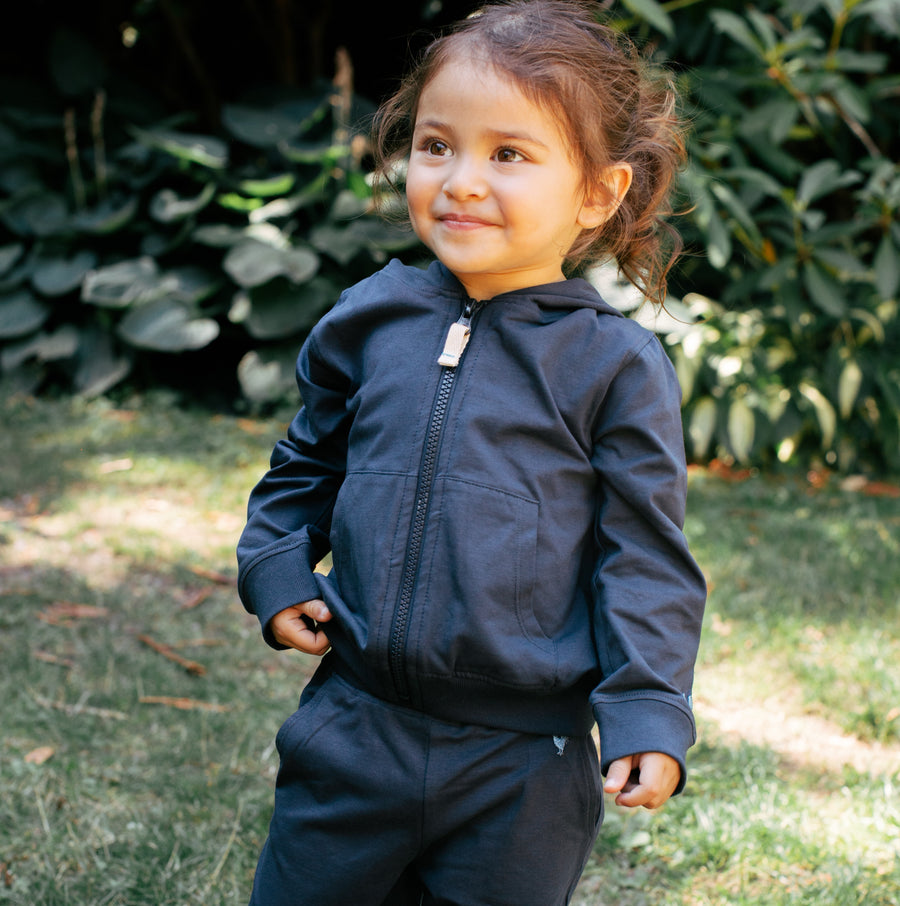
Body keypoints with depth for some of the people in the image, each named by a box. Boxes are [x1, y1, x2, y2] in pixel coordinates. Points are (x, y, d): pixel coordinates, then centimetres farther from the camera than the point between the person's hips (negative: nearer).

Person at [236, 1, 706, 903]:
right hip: (352, 734, 3)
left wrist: (648, 715, -11)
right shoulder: (367, 321, 2)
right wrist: (276, 571, 6)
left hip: (522, 770, -3)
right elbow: (307, 462, 19)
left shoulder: (617, 367, -9)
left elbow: (645, 557, -5)